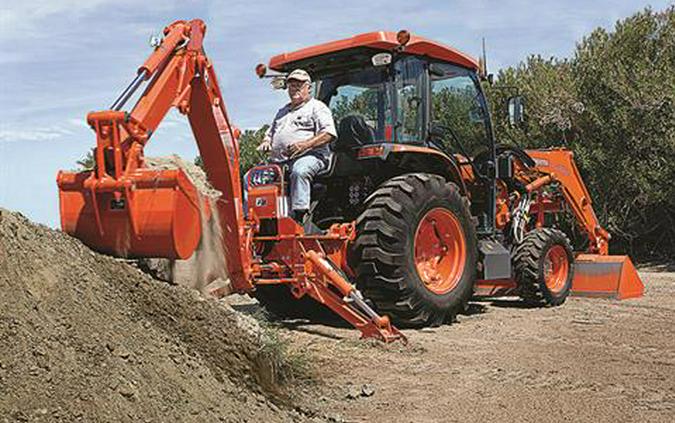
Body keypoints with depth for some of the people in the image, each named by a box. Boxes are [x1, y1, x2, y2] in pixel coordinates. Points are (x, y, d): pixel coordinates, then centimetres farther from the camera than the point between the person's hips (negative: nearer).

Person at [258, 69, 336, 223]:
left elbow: (329, 133, -6)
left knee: (299, 171, -41)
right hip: (278, 160, 7)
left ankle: (299, 216, -47)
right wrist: (266, 142, 13)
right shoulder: (282, 111, 32)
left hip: (309, 156, -7)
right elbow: (270, 133, 39)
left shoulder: (317, 107, 9)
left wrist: (305, 144, -20)